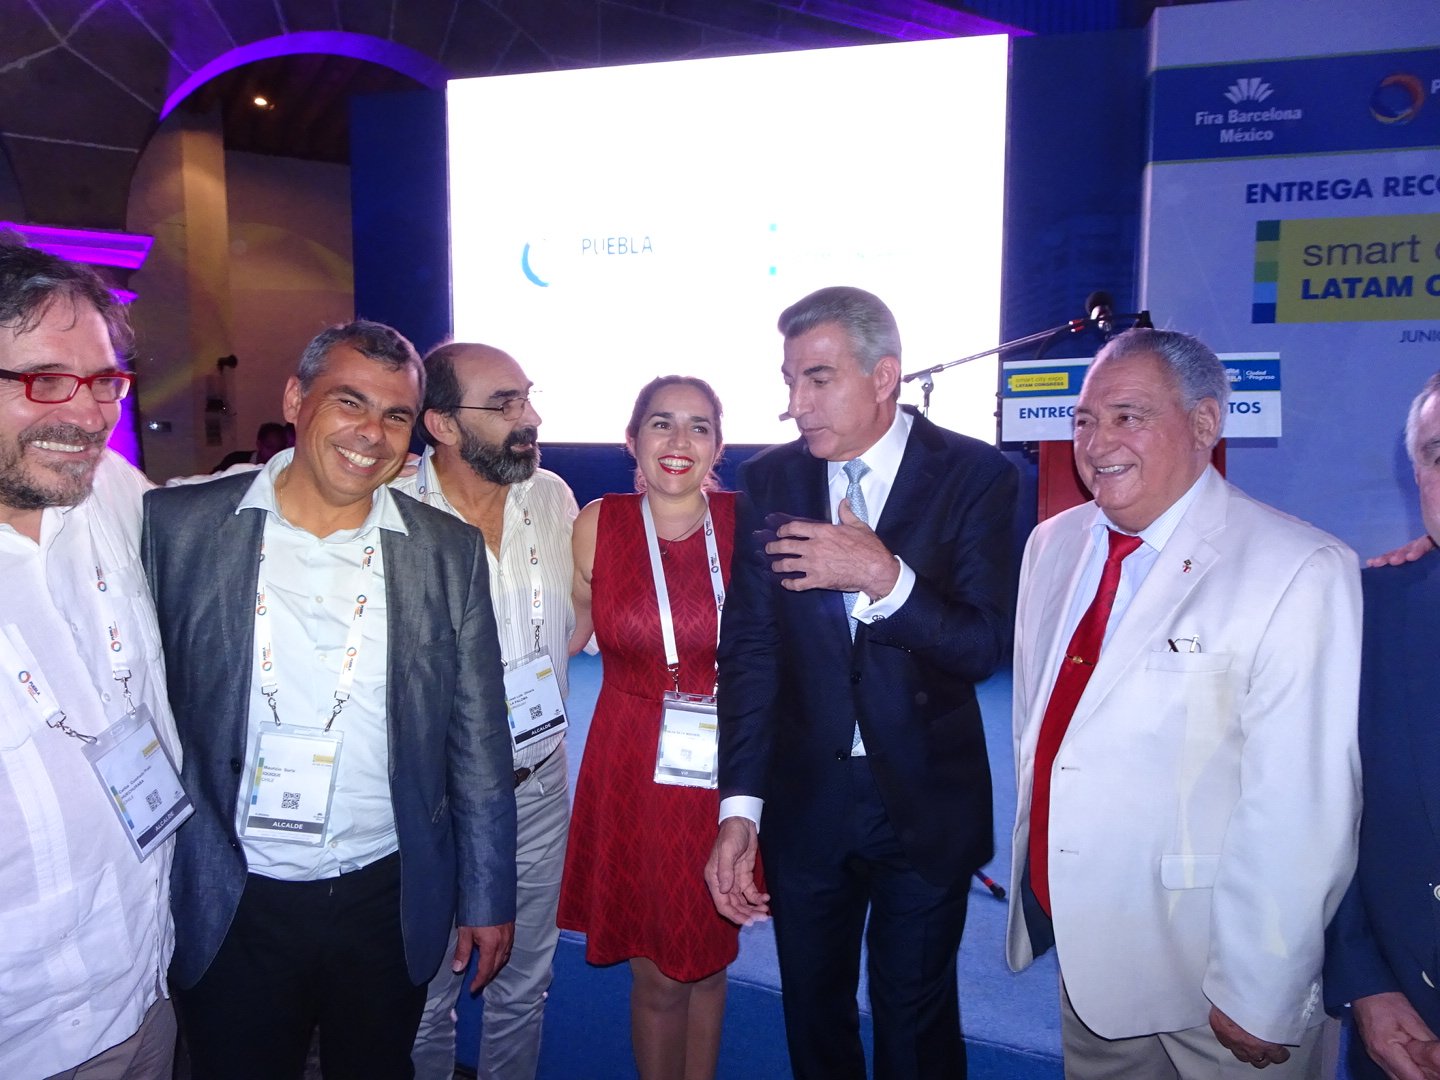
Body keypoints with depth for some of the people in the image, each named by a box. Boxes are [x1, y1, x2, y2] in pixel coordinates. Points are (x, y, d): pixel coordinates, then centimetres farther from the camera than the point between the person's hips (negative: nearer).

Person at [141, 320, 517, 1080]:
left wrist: (487, 898, 3)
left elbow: (477, 744, 0)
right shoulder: (177, 524, -6)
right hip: (225, 905, 0)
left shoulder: (449, 551, -4)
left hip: (387, 900, 1)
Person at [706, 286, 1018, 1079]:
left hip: (926, 801, -2)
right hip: (804, 799, 3)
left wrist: (886, 578, -32)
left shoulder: (975, 475, -10)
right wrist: (740, 807, -13)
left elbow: (985, 646, -15)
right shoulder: (768, 480, -3)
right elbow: (750, 650, -6)